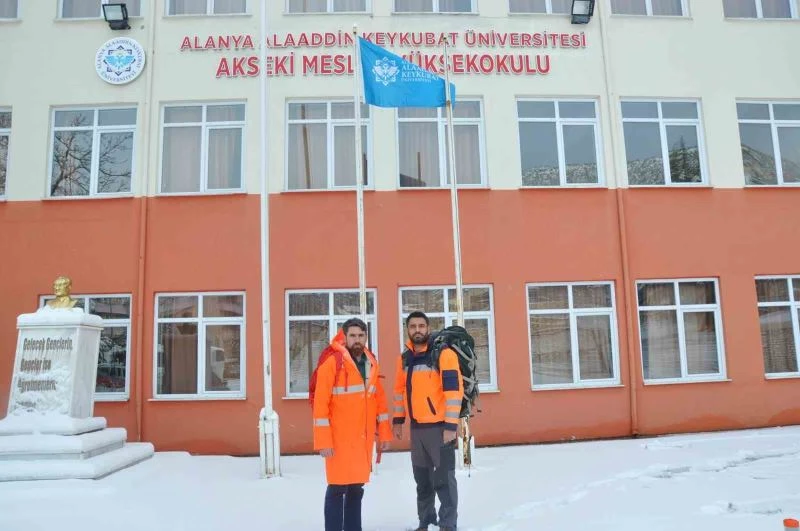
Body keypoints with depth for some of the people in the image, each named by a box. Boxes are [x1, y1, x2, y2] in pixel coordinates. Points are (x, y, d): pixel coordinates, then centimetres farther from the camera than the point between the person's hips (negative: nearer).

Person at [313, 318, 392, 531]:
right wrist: (323, 441, -15)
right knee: (338, 488, -2)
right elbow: (320, 405, -13)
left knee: (357, 488, 14)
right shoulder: (332, 364, -10)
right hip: (340, 438, -6)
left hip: (364, 438, 6)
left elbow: (379, 400, 14)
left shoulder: (371, 364, 9)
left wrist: (384, 433, 11)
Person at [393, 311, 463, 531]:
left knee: (443, 478, 0)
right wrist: (398, 420, 16)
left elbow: (454, 390, -17)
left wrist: (451, 425, -20)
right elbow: (400, 390, 19)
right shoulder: (405, 358, 9)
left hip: (440, 426, -6)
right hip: (417, 427, 6)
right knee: (422, 478, 16)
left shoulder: (444, 353, -12)